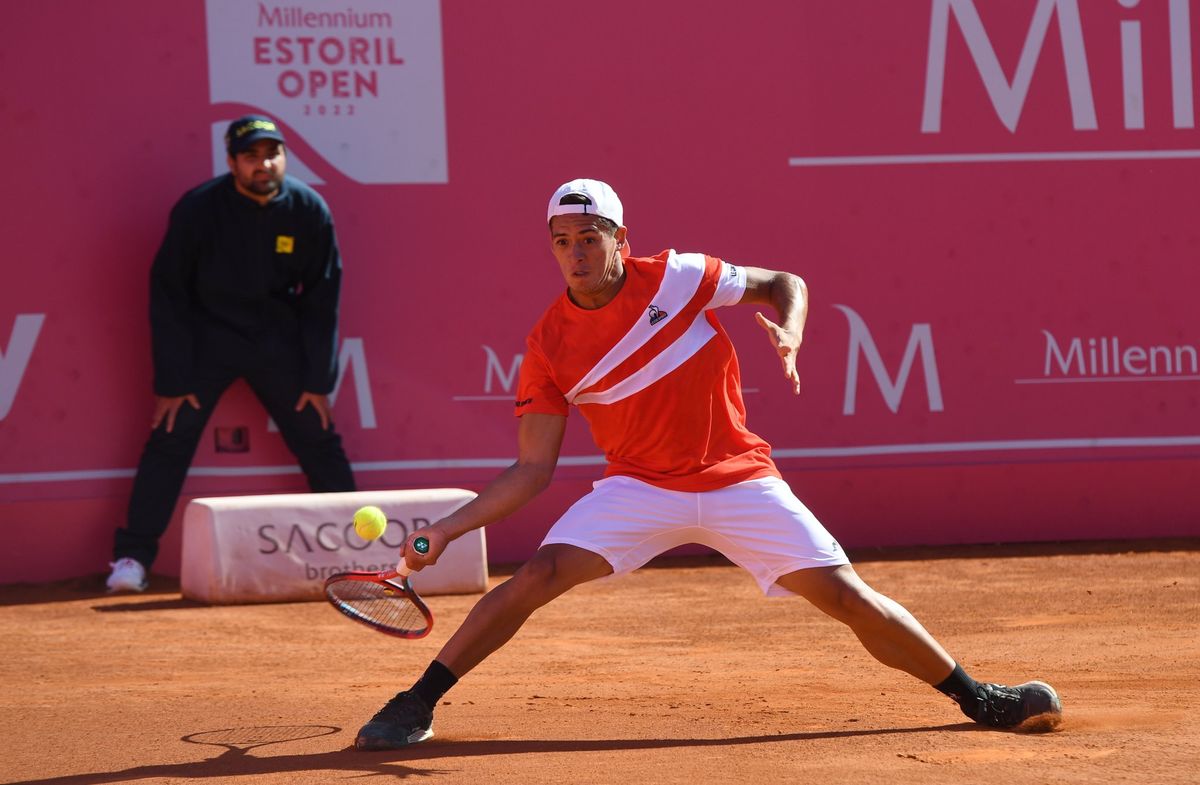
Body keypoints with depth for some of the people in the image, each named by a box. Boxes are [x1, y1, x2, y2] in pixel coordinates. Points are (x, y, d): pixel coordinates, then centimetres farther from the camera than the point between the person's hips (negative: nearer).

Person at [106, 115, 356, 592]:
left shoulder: (309, 211, -10)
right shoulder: (198, 209, -17)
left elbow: (321, 301, -2)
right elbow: (167, 293, -10)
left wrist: (317, 381, -4)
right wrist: (171, 381, -12)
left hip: (278, 342, 2)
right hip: (207, 339, -2)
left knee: (319, 441, 2)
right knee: (170, 440, -11)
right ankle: (133, 557, -8)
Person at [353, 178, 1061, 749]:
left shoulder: (676, 278, -8)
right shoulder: (550, 346, -6)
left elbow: (786, 284, 4)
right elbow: (533, 469, -3)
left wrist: (788, 337, -18)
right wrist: (445, 530, -11)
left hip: (740, 480, 0)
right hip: (642, 488, 0)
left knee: (848, 597, -6)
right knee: (540, 574, -21)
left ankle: (978, 699, 11)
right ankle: (416, 704, -11)